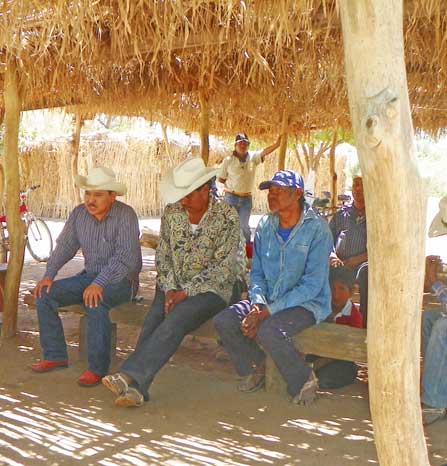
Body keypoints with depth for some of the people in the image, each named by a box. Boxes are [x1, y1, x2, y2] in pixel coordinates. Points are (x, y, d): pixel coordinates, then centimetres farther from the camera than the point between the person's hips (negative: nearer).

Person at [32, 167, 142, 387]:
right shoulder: (79, 213, 2)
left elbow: (125, 257, -27)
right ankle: (55, 356, 2)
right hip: (90, 276, 7)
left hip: (121, 280, -7)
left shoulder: (125, 215, -18)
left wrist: (99, 283, -37)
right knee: (44, 294, -9)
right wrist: (49, 275, -8)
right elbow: (65, 245, 7)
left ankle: (97, 368, -22)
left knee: (95, 303, -36)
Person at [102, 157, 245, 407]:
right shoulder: (172, 212, 6)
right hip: (175, 286, 4)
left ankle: (131, 375, -36)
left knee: (176, 319, -31)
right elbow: (163, 256, 9)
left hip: (213, 288, -4)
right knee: (153, 322, -24)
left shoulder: (227, 216, -9)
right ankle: (136, 386, -29)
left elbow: (223, 267, -13)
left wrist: (187, 292, -18)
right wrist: (170, 289, -7)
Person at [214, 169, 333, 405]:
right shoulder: (265, 226, 5)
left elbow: (312, 285, -19)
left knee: (268, 330, -34)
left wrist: (269, 311, -24)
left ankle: (303, 380, -6)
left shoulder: (317, 229, -13)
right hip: (268, 301, 6)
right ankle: (254, 369, 11)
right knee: (223, 321, -16)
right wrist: (257, 303, -13)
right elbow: (257, 273, 9)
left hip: (307, 303, -6)